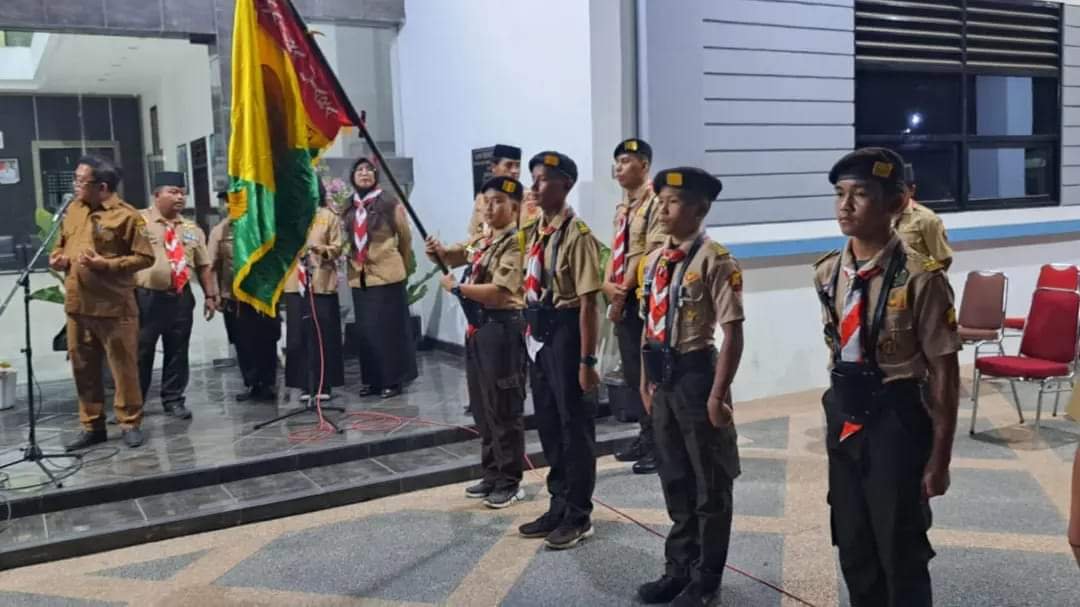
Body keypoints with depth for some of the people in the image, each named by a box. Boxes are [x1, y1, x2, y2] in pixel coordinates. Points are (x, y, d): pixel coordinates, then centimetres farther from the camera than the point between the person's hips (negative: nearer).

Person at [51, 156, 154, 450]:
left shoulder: (127, 215, -9)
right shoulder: (74, 209, 12)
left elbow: (145, 257, -11)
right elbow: (62, 244, 24)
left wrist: (106, 264, -19)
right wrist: (58, 258, 1)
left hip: (114, 307, -6)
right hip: (77, 305, 7)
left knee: (123, 367, 1)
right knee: (83, 368, 12)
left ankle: (130, 423, 13)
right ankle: (92, 426, 22)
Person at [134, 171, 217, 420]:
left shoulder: (191, 229, 14)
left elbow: (203, 266, 15)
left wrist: (210, 295, 10)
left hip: (181, 298, 5)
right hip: (147, 298, -4)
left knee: (177, 352, 10)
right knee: (141, 353, 3)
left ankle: (173, 400, 21)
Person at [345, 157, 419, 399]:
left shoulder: (391, 205, -6)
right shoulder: (349, 209, 7)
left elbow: (406, 239, 4)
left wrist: (399, 266, 13)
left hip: (387, 276, -5)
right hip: (359, 277, 5)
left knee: (388, 329, 0)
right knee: (364, 331, 9)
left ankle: (393, 380, 9)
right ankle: (372, 380, 20)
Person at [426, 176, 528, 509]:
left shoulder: (516, 242, -14)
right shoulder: (482, 241, 13)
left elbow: (499, 292, -23)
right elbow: (453, 255, 23)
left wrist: (456, 287, -13)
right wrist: (438, 250, -1)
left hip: (502, 328, -9)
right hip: (478, 327, 9)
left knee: (504, 410, 0)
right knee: (483, 408, 16)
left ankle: (510, 482, 11)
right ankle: (492, 475, 28)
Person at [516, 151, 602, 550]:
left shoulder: (577, 235, -15)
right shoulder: (534, 232, 11)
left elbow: (587, 302, -18)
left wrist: (587, 360, -19)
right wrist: (530, 332, 15)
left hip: (565, 333, -9)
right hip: (539, 335, 9)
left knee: (575, 425, 2)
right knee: (548, 424, 16)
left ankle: (578, 516, 15)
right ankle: (559, 506, 29)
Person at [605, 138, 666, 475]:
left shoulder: (656, 203, -12)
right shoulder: (622, 209, 16)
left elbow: (648, 254, -17)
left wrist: (623, 293, -15)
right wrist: (608, 284, -4)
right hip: (622, 301, 9)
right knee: (632, 372, 14)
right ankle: (647, 436, 26)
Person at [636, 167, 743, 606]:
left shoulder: (715, 260, -15)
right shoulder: (655, 259, 8)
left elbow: (733, 333, -17)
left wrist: (718, 394, -17)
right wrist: (646, 379, 14)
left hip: (695, 372, -7)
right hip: (663, 376, 7)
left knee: (709, 481, 9)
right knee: (673, 477, 18)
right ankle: (680, 567, 36)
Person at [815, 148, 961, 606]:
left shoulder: (919, 278, -18)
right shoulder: (827, 273, 2)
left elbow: (943, 371, -14)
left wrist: (940, 457, -11)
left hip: (895, 421, -6)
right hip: (843, 419, 6)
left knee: (900, 551, 9)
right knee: (852, 548, 19)